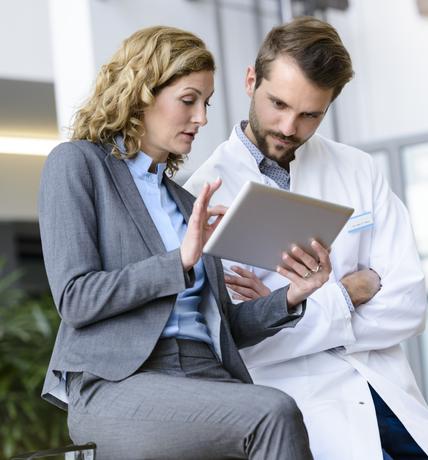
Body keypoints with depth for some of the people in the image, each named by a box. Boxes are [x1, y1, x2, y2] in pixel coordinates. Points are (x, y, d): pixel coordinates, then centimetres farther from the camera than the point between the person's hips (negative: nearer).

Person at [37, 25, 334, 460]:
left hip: (207, 376, 6)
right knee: (275, 414, -33)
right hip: (117, 384, -6)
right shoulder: (77, 163, 7)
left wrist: (290, 297, 4)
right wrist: (180, 261, -13)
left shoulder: (185, 201, 26)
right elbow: (74, 299, -5)